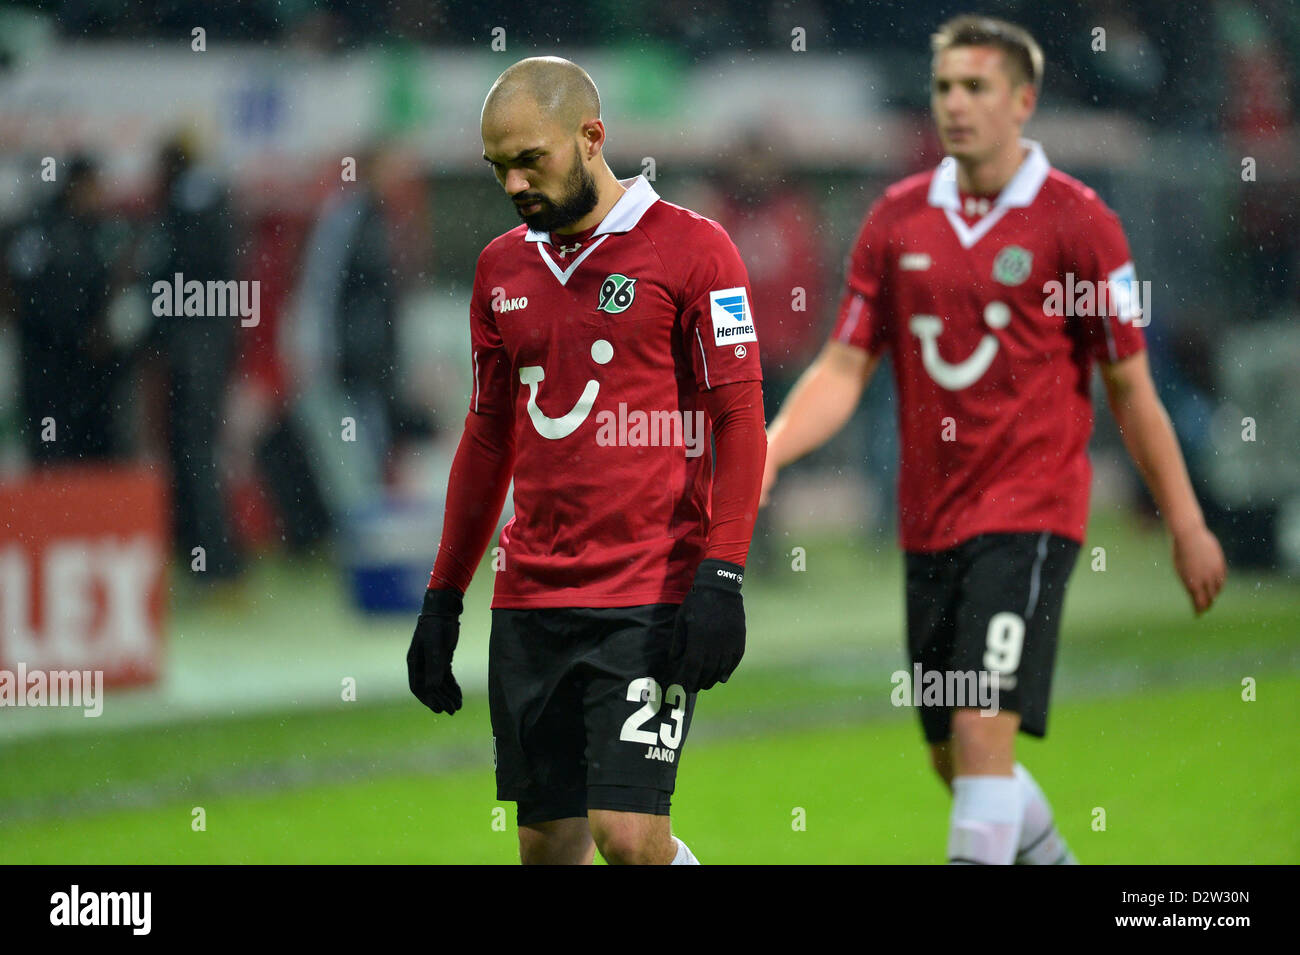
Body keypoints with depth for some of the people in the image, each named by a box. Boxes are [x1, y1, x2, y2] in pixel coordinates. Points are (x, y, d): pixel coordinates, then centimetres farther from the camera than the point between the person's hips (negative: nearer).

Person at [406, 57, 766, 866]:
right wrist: (443, 597, 18)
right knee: (548, 844, 4)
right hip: (530, 601, 6)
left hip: (650, 603, -6)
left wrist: (722, 578, -16)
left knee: (628, 833, -16)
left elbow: (741, 421, -7)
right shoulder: (501, 268, 14)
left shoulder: (690, 249, -4)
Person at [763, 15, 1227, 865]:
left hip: (1030, 514, -5)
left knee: (983, 733, -18)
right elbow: (844, 368, 6)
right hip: (930, 522, 5)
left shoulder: (1076, 221, -5)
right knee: (952, 757, 12)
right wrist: (767, 453, -11)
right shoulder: (898, 219, 6)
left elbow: (1130, 386, -1)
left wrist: (1186, 524, 0)